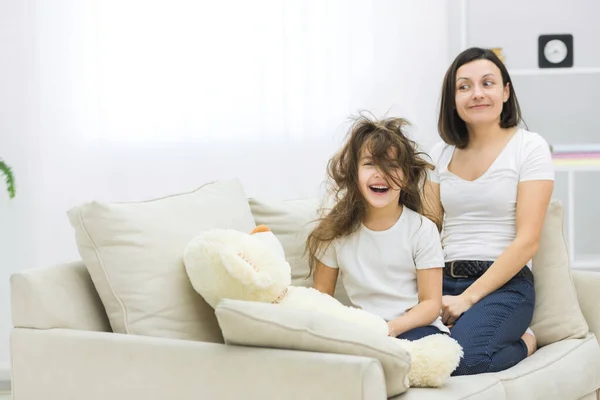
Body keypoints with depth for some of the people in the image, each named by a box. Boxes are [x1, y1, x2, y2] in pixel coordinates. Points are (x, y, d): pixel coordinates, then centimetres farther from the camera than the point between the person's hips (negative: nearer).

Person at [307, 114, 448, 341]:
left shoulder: (422, 230, -2)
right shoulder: (337, 229, 4)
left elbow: (430, 303, -3)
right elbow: (321, 293, 9)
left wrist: (393, 327, -22)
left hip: (412, 327, -3)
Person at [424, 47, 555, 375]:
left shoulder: (529, 147, 0)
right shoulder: (441, 154, 15)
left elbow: (527, 240, -8)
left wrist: (467, 299, -14)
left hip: (504, 285, -3)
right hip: (444, 281, 3)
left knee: (463, 358, -32)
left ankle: (524, 343, -1)